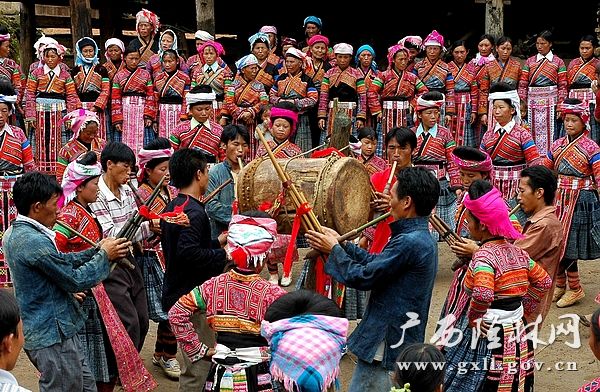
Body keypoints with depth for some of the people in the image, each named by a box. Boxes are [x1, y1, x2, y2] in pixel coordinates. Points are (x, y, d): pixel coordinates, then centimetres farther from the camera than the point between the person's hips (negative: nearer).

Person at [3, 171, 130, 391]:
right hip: (53, 336, -10)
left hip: (39, 330, 10)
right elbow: (75, 281, -18)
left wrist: (97, 250, 3)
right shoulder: (34, 242, -25)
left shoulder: (14, 233, 7)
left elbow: (62, 261, 12)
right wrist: (104, 255, -4)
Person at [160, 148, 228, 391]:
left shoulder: (172, 207, 12)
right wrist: (223, 255, -21)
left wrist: (218, 242, 17)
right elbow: (188, 253, -32)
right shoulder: (194, 211, -20)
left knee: (192, 363, 21)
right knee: (198, 366, -3)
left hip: (176, 295, 10)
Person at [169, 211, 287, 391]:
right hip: (259, 377, -3)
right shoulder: (272, 294, -15)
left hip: (220, 375, 3)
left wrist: (199, 350, 3)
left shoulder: (214, 286, -4)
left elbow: (176, 314, 0)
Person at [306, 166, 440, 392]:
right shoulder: (422, 238, 9)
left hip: (386, 345, -10)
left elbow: (362, 277, -18)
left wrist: (334, 250, -4)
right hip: (402, 339, 10)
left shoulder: (409, 242, -24)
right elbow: (376, 263, 16)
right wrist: (342, 244, 13)